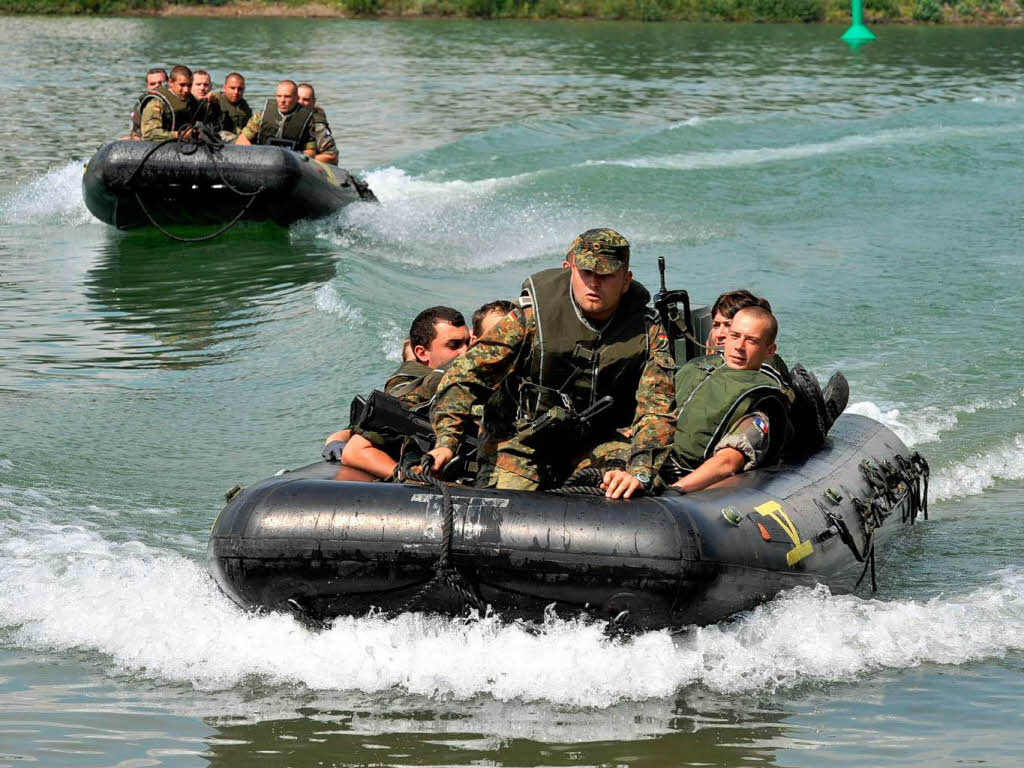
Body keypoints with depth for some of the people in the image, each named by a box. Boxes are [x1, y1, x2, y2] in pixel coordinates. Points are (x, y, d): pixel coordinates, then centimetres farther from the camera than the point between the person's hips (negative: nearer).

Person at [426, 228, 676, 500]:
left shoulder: (648, 333, -7)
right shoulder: (533, 315, -13)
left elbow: (657, 409, -11)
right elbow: (467, 373, -10)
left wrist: (638, 472, -28)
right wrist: (447, 442, -22)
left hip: (599, 444, 2)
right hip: (522, 443, -2)